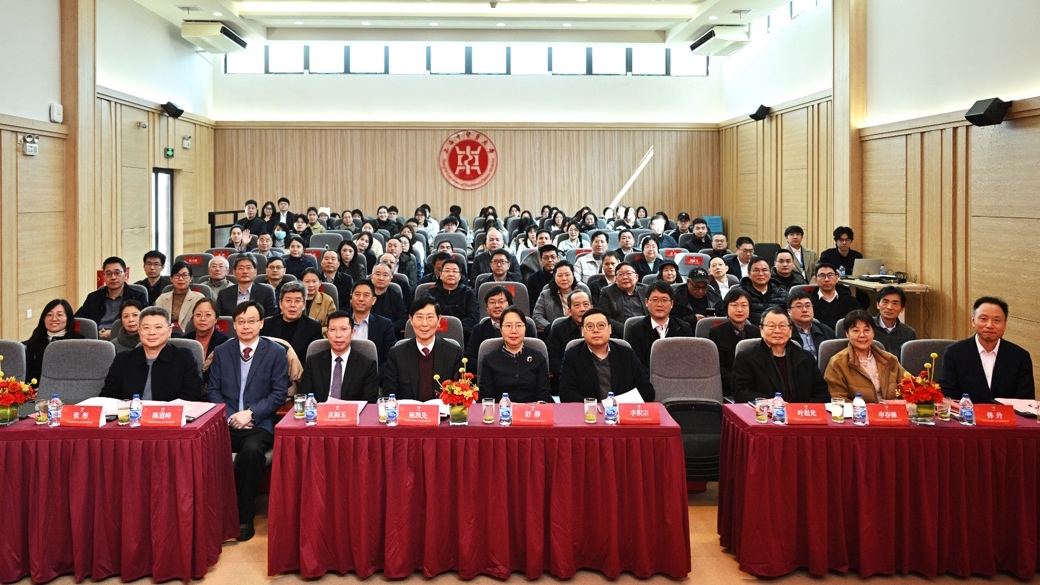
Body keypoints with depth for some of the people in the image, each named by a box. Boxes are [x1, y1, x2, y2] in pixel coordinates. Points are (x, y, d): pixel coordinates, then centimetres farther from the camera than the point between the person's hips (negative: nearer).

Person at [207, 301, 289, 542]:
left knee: (251, 450, -35)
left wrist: (251, 413, -12)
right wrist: (229, 415, -7)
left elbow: (279, 394, 0)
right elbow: (213, 390, 11)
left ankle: (245, 517, -20)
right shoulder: (221, 352, 15)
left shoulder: (276, 353, 5)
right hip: (226, 422, 3)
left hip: (260, 424, -2)